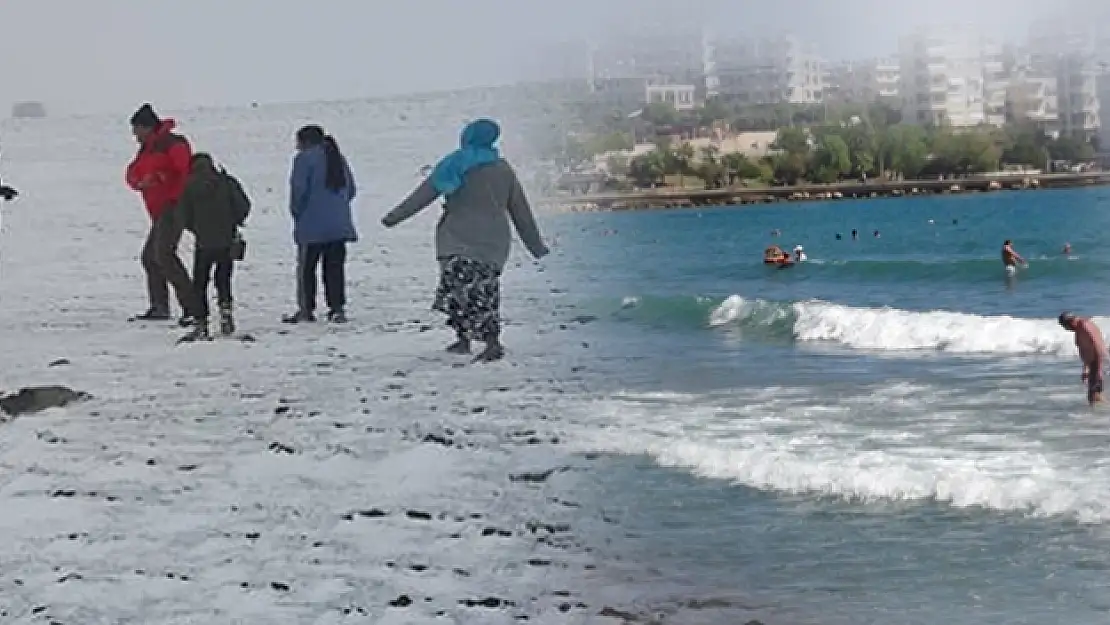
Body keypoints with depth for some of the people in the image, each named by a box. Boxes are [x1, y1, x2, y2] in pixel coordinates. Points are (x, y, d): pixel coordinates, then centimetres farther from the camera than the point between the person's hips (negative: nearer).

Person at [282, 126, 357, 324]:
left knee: (306, 267, 3)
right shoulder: (339, 158, 14)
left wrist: (297, 211, 2)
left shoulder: (304, 159, -8)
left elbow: (298, 189, -13)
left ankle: (305, 309, 2)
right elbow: (351, 189, 18)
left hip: (312, 225, -6)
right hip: (339, 225, 6)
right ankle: (338, 309, 5)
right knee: (335, 267, 8)